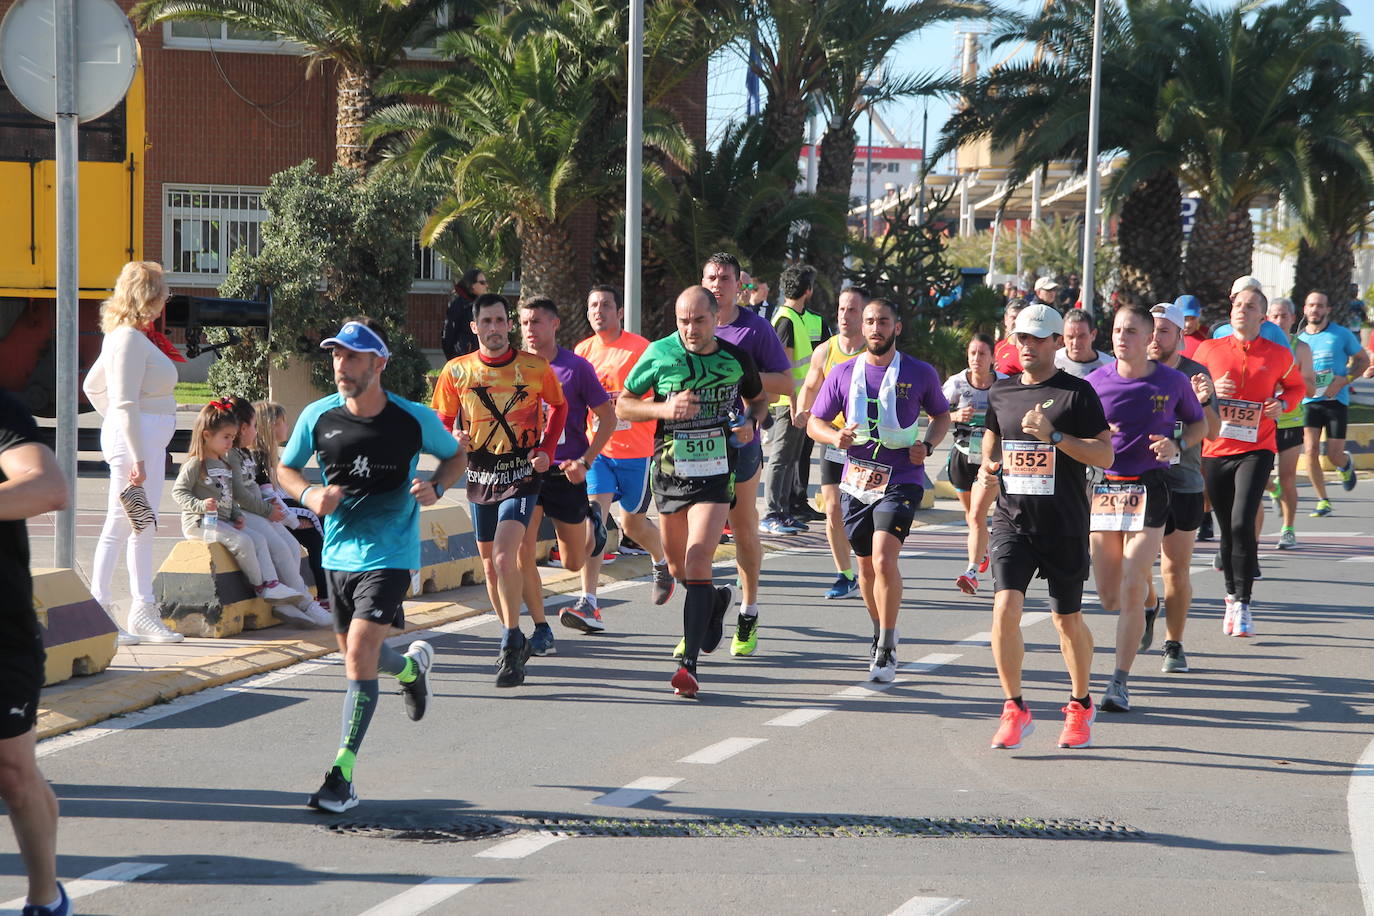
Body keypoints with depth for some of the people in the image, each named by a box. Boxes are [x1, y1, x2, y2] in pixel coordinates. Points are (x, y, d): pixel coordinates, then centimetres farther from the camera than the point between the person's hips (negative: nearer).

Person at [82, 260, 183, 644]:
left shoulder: (126, 336, 16)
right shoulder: (130, 339, -15)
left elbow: (93, 386, 26)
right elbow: (126, 403, -21)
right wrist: (137, 457, -22)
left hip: (150, 440, 11)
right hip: (136, 440, -11)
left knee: (144, 527, 12)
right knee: (120, 525, -6)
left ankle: (143, 612, 18)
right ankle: (98, 609, -3)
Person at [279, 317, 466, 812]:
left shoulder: (414, 420, -11)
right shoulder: (317, 417, -6)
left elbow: (457, 455, 8)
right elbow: (285, 469, 9)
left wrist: (435, 487, -12)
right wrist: (310, 495, -12)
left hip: (389, 554, -4)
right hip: (338, 552, 4)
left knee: (359, 655, -17)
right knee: (355, 655, 17)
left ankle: (343, 775, -11)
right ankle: (413, 665, 54)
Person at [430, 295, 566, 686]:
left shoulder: (535, 368, -4)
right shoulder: (456, 371, -1)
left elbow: (558, 406, 12)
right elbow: (441, 420, 7)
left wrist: (546, 450, -1)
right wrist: (454, 439, -15)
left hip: (522, 476, -3)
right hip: (480, 477, 3)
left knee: (504, 557, -20)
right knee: (490, 567, 11)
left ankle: (511, 646, -11)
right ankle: (515, 642, 30)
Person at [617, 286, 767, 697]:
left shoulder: (737, 358, -3)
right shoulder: (659, 354, -6)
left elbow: (758, 399, 17)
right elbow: (623, 405, 1)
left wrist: (751, 423, -5)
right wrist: (663, 408, -16)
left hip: (715, 474, -2)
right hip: (669, 471, 2)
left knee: (697, 563, -17)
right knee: (678, 567, 16)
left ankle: (689, 664, -18)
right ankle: (716, 601, 51)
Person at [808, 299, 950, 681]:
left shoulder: (920, 373, 1)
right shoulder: (843, 373, 5)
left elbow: (941, 415, 16)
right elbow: (814, 422, 11)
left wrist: (927, 445, -4)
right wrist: (835, 437, -12)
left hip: (901, 481, -3)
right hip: (856, 481, 3)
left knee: (884, 559, -20)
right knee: (866, 565, 12)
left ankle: (887, 649, -12)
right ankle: (881, 633, 35)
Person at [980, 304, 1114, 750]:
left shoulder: (1077, 392, -5)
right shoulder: (1000, 392, 9)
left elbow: (1104, 455, -9)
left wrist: (1053, 435, -19)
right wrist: (988, 463, 6)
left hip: (1064, 525, -3)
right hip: (1012, 520, 3)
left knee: (1068, 619, 8)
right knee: (1005, 609, -14)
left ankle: (1080, 707, 29)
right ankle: (1015, 710, -2)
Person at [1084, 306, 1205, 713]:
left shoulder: (1173, 382, 0)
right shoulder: (1095, 382, 2)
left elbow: (1199, 424, 15)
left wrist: (1177, 443, -6)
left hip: (1149, 490, -2)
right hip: (1103, 488, 2)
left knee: (1131, 590, -13)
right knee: (1109, 598, 6)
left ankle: (1120, 683, -8)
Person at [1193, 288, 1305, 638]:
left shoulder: (1278, 355, 2)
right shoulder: (1209, 350, 4)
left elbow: (1296, 386, 19)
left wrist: (1281, 404, -2)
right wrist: (1210, 392, -9)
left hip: (1256, 449, -2)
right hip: (1215, 451, 2)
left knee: (1242, 523, -17)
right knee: (1227, 529, 8)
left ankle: (1243, 604, -10)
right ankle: (1232, 596, 26)